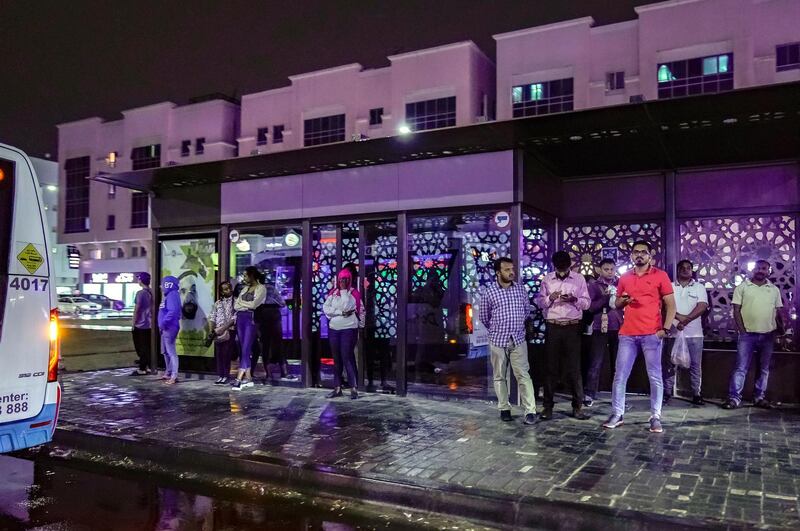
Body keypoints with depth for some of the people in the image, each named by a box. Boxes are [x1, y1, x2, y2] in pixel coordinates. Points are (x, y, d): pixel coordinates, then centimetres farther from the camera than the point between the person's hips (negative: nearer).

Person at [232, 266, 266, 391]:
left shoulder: (261, 288, -1)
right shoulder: (245, 288, 18)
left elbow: (254, 304, -14)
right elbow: (235, 306, 10)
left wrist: (241, 302, 1)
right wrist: (248, 305, -6)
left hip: (251, 319, -7)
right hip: (240, 319, 7)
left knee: (246, 349, -12)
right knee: (242, 349, 5)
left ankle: (239, 379, -17)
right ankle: (248, 378, 8)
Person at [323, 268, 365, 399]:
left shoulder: (353, 293, -2)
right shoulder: (333, 293, 10)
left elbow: (346, 307, -11)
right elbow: (326, 308, 0)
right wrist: (341, 312, -8)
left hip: (349, 329, -5)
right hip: (333, 329, 5)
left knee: (347, 358, -9)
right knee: (336, 359, 9)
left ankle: (354, 388, -4)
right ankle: (337, 388, 15)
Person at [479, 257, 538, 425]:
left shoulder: (520, 289, 3)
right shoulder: (489, 292, -4)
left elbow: (527, 310, 17)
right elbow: (483, 316, 7)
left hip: (518, 340, 1)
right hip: (498, 341, -1)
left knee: (523, 375, -4)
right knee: (500, 377, 7)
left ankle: (530, 411, -3)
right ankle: (504, 409, 19)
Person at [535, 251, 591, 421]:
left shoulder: (579, 279, 3)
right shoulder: (547, 279, 6)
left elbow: (587, 303, 2)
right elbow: (539, 301, 5)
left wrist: (575, 299, -18)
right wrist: (550, 298, -15)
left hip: (572, 327, -1)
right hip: (552, 327, 1)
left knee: (573, 367, 1)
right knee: (550, 367, 4)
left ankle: (577, 406, 8)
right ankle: (548, 406, 11)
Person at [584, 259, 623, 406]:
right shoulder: (594, 286, 5)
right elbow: (590, 307, -5)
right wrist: (605, 298, -15)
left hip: (618, 328, 2)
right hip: (600, 328, -2)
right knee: (596, 363, -2)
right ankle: (589, 394, 1)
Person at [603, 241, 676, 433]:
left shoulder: (660, 276, 1)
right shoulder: (624, 278, 11)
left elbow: (671, 305, 0)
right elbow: (617, 304, 20)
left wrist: (665, 329, -10)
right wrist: (623, 300, -4)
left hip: (651, 334, -3)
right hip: (627, 334, 3)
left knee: (655, 376, 2)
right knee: (620, 376, 3)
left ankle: (655, 417, 11)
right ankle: (617, 414, 12)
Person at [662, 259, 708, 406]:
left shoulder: (699, 287, 6)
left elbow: (702, 306, -7)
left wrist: (685, 320, -18)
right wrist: (679, 317, -20)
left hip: (694, 333, 0)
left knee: (695, 364, 4)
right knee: (669, 363, 4)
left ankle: (696, 393, 14)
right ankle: (667, 393, 12)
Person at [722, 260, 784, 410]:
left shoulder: (774, 290, 10)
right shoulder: (742, 287, 1)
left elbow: (778, 312, 13)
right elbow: (736, 310, -2)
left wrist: (781, 330, 1)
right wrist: (742, 330, -8)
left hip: (768, 335, 3)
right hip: (748, 334, -3)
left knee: (764, 369, 10)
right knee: (741, 368, -5)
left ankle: (760, 397, 20)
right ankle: (734, 397, -4)